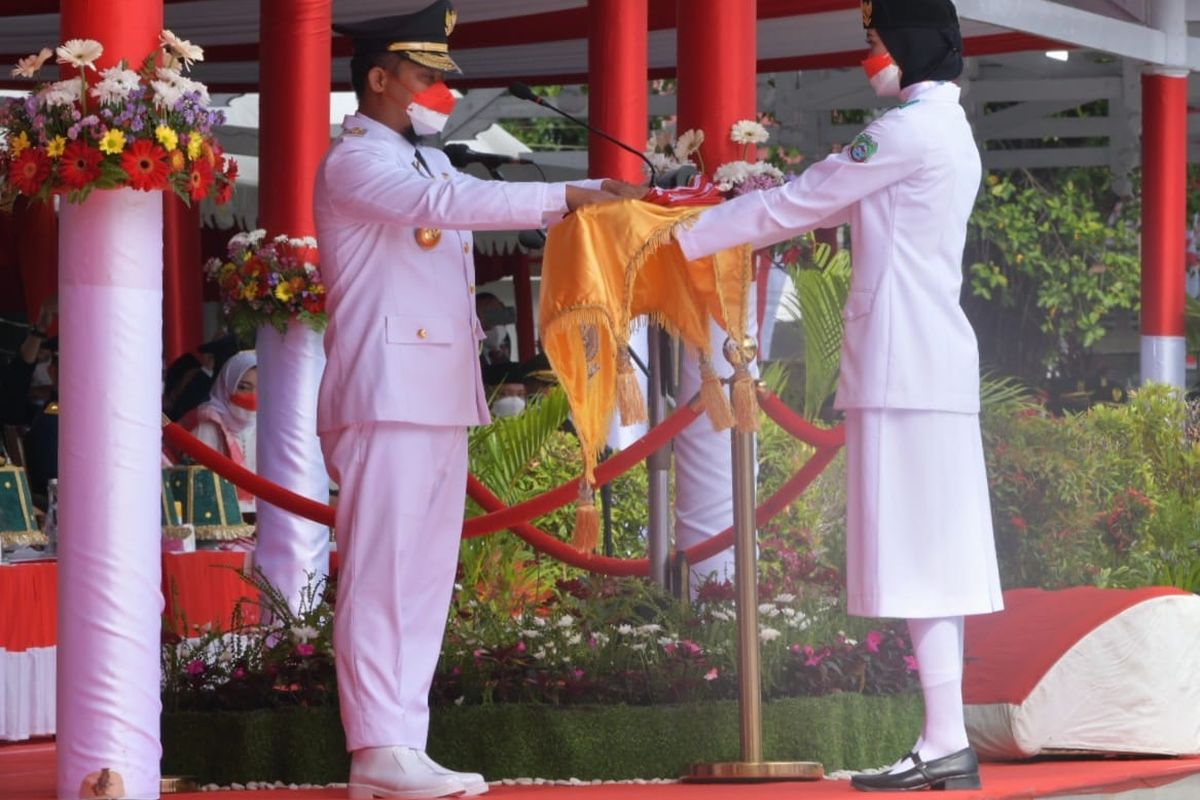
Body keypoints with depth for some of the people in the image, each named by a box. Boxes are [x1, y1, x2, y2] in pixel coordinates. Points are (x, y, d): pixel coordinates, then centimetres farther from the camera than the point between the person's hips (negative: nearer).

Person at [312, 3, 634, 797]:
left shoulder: (428, 161, 21)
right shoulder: (357, 162, -8)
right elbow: (448, 204, -22)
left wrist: (606, 193, 7)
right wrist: (567, 196, -24)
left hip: (440, 398, 9)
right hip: (386, 397, -9)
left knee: (426, 579, 7)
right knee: (381, 575, -11)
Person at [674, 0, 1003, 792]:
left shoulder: (911, 131, -11)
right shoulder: (945, 131, 19)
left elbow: (795, 204, -6)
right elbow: (827, 207, 24)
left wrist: (685, 239, 3)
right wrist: (720, 210, 21)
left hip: (905, 364, -9)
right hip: (928, 361, 9)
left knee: (916, 554, -10)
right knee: (929, 555, 6)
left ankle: (947, 741, -13)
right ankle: (946, 741, 5)